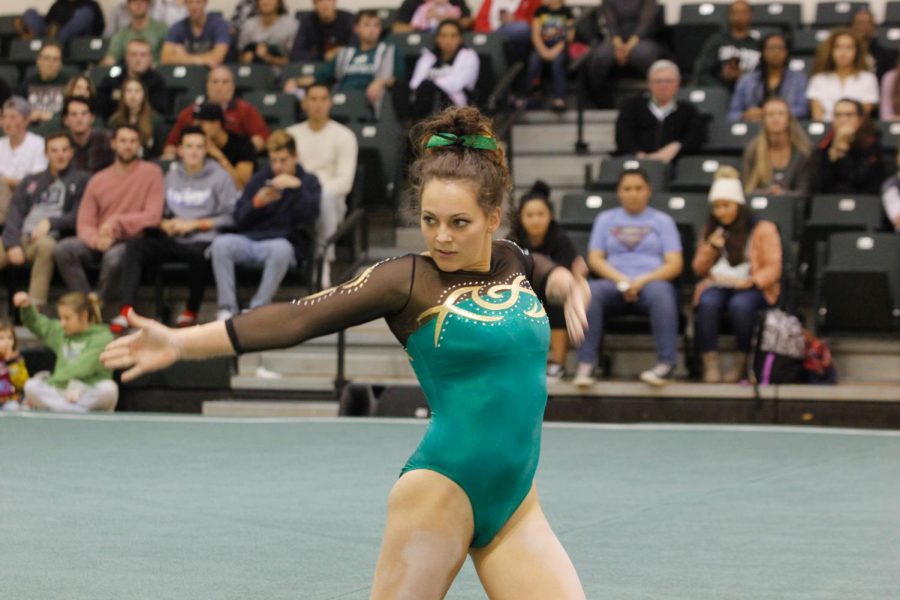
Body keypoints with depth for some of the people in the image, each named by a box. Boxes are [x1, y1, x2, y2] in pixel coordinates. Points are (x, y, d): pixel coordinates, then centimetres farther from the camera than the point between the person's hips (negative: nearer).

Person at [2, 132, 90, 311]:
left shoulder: (82, 180, 14)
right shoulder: (30, 182, 26)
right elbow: (15, 214, 13)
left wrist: (51, 223, -12)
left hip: (49, 239, -4)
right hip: (21, 238, 4)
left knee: (45, 244, -40)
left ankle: (34, 309, -43)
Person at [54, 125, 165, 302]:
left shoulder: (151, 173, 1)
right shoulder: (97, 180, 12)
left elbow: (153, 216, -8)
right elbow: (84, 224, 5)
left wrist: (117, 222, -17)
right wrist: (97, 240, -17)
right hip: (100, 243, 4)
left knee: (114, 256, -38)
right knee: (63, 249, -23)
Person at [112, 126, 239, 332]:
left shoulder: (219, 176, 4)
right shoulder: (170, 176, 18)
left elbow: (231, 217, -5)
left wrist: (193, 224, -8)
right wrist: (165, 224, -6)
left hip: (202, 241, -4)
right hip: (173, 241, 4)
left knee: (198, 252, -39)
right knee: (134, 245, -21)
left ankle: (191, 311, -15)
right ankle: (126, 311, -31)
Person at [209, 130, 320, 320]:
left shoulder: (308, 182, 11)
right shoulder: (259, 179, 17)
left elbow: (309, 218, -7)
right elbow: (239, 220, 11)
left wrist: (297, 187, -18)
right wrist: (257, 202, -7)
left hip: (283, 243, -3)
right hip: (251, 239, 3)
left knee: (281, 248, -39)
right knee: (220, 244, -28)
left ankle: (257, 309, -30)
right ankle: (227, 308, -25)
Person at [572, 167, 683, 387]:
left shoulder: (662, 221, 17)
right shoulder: (605, 219, 22)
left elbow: (675, 264, 5)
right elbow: (595, 259, 10)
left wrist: (642, 280, -12)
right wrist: (621, 280, -9)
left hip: (651, 282, -1)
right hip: (614, 284, 1)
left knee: (660, 291, -38)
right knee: (589, 291, -33)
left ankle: (667, 363, -40)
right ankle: (585, 365, -37)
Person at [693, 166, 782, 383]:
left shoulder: (763, 229, 5)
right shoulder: (710, 231, 21)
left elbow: (773, 268, -2)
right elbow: (699, 270, 19)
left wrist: (750, 281, -20)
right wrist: (711, 248, 0)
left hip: (752, 288, -3)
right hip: (717, 284, 3)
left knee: (740, 304, -39)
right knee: (708, 303, -34)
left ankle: (742, 363, -23)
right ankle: (710, 365, -36)